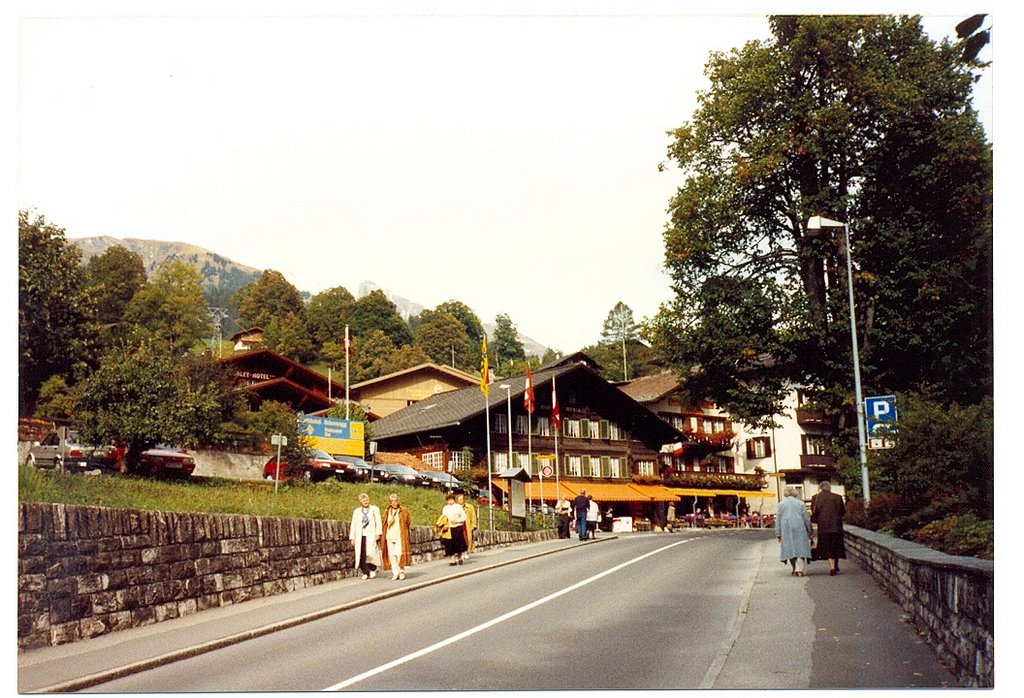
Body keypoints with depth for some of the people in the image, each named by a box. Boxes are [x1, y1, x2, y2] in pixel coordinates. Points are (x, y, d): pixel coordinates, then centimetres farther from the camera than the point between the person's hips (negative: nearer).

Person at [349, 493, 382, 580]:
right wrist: (352, 538, 9)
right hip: (360, 536, 3)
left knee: (370, 553, -15)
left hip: (371, 536, -3)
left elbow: (378, 522, 3)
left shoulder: (375, 509, 9)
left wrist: (378, 534, -8)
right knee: (361, 555, -7)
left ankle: (373, 569, 7)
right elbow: (353, 525, 15)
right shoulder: (356, 512, 16)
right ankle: (366, 572, 2)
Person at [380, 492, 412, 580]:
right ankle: (395, 573, 4)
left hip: (400, 536, -3)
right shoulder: (387, 512, 12)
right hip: (389, 536, 3)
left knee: (399, 553, -12)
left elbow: (407, 524, 5)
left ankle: (401, 571, 3)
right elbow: (385, 525, 13)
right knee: (391, 555, -1)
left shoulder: (403, 511, 4)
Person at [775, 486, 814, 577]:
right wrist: (810, 531, 11)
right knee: (800, 548, 1)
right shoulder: (800, 503, 3)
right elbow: (806, 518, 4)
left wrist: (778, 533, 6)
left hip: (786, 529, 0)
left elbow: (778, 519, 3)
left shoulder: (781, 504, 3)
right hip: (799, 528, 0)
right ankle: (799, 569, -10)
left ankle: (794, 570, 11)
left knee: (789, 548, 8)